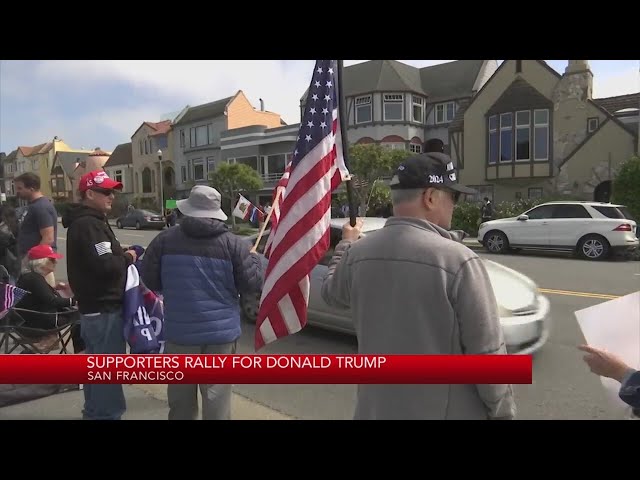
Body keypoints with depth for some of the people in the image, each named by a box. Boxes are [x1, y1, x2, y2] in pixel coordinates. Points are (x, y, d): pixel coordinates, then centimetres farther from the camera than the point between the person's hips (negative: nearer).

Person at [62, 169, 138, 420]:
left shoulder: (87, 221, 14)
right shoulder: (89, 224, -19)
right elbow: (105, 266, -29)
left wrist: (121, 255, 0)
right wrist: (127, 258, -11)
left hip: (94, 306, 11)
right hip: (104, 308, -11)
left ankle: (95, 411, 36)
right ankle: (106, 414, 6)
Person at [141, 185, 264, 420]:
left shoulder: (165, 240, -3)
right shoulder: (233, 244, -7)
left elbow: (149, 280, 2)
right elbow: (253, 285, -6)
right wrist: (254, 259, 13)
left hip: (179, 331, 2)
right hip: (221, 331, -2)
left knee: (181, 397, 18)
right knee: (216, 396, 6)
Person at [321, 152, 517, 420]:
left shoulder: (357, 254, -6)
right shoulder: (458, 261, -21)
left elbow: (331, 294, 15)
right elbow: (488, 354, -17)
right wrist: (504, 413, -2)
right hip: (446, 411, -4)